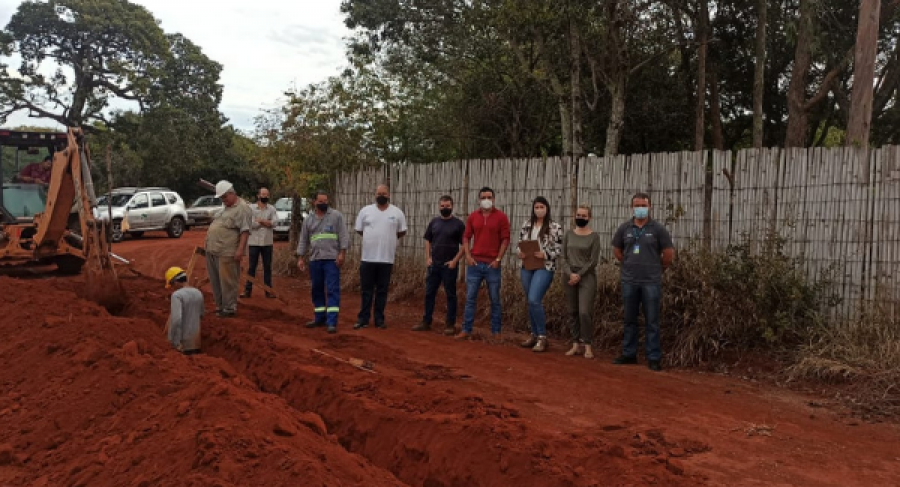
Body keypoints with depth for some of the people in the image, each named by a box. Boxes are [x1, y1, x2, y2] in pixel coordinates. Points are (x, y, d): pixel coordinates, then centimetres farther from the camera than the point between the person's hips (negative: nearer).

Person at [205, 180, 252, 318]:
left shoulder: (242, 209, -9)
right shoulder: (225, 208, 21)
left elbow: (245, 231, -17)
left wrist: (240, 249, -25)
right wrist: (209, 244, 23)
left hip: (227, 253, -9)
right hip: (213, 250, 9)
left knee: (227, 281, -4)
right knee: (216, 281, 14)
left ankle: (229, 308, 4)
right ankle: (220, 305, 24)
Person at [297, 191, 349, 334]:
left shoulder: (336, 216, 2)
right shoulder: (309, 220, 13)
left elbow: (343, 236, -3)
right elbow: (303, 241, 15)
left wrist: (342, 253, -12)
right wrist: (300, 258, 9)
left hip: (332, 259, -4)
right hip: (315, 259, 5)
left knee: (332, 290, -8)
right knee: (317, 290, 11)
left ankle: (332, 322, -11)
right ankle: (320, 318, 23)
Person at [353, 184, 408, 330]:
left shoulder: (397, 212, 3)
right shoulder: (365, 211, 3)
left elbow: (402, 231, 11)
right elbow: (359, 230, 11)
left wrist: (388, 239, 8)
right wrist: (374, 239, 8)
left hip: (387, 258, 0)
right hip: (368, 257, 0)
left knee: (382, 291, 7)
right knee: (366, 290, 6)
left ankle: (379, 319, 14)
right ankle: (363, 319, 13)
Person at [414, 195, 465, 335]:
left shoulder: (458, 224, -3)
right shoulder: (434, 222, 9)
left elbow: (464, 245, -5)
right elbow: (427, 240, 14)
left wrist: (455, 260, -12)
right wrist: (428, 258, 3)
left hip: (450, 265, -4)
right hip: (434, 264, 4)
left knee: (450, 295, 3)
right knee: (429, 293, 7)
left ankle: (450, 324, 9)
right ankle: (426, 322, 16)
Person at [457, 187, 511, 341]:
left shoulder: (501, 217, 0)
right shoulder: (473, 217, 8)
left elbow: (505, 239, -2)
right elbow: (466, 237, 10)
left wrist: (498, 259, -9)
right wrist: (468, 256, -2)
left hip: (492, 264, -2)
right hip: (474, 263, 2)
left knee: (495, 300, 5)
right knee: (470, 298, 4)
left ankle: (496, 331, 14)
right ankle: (466, 330, 10)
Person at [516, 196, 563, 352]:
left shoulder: (555, 227, -5)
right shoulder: (526, 225, 10)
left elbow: (560, 249, -6)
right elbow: (520, 243, 16)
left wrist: (545, 255, -19)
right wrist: (520, 253, -4)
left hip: (545, 268, -6)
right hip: (527, 267, 6)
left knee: (534, 300, -18)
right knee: (531, 302, 11)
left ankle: (542, 337, -6)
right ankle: (534, 334, 25)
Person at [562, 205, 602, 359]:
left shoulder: (594, 237, -1)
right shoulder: (569, 235, 9)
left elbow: (593, 261, -5)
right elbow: (564, 257, 5)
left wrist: (579, 275, -11)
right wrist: (570, 273, -10)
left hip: (587, 277, -4)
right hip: (570, 276, 4)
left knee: (584, 312, -11)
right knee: (573, 312, 6)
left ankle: (587, 346, 0)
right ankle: (576, 345, 13)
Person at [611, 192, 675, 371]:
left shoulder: (658, 228, -4)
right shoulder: (624, 228, 4)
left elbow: (669, 253, 0)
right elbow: (617, 249, 18)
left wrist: (659, 269, 8)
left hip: (651, 282, -3)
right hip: (629, 281, 3)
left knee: (652, 321, 1)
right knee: (629, 320, 12)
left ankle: (653, 358, 7)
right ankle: (629, 354, 22)